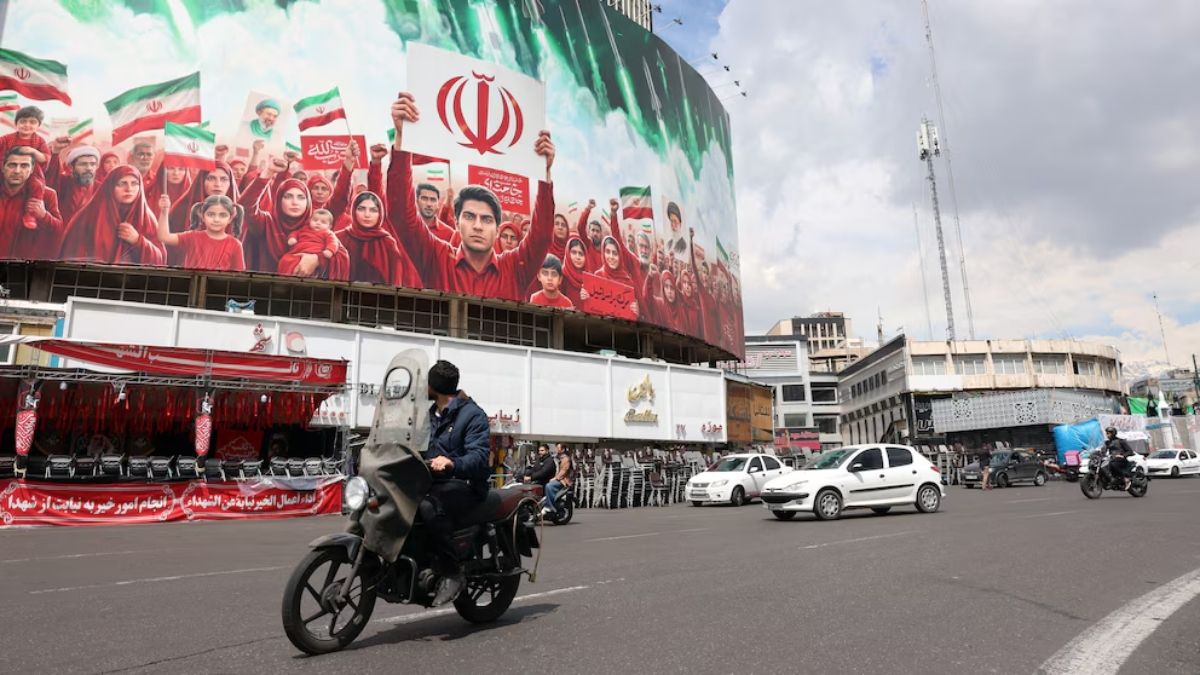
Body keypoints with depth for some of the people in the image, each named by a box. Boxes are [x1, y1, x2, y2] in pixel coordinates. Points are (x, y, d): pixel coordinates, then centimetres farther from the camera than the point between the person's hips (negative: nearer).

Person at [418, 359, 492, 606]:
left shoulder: (472, 414, -7)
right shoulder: (432, 414, 21)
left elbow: (478, 456, -20)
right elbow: (419, 446, 23)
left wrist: (451, 463, -39)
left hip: (465, 484, -8)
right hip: (435, 482, 9)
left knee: (429, 506, -35)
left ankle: (452, 573, -25)